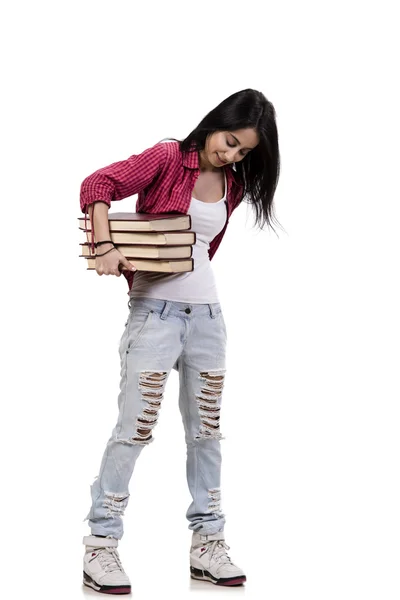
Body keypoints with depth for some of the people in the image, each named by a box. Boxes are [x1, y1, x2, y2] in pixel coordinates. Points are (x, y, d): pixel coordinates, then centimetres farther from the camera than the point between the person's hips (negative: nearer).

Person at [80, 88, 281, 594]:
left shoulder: (233, 184, 10)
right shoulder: (168, 158, -8)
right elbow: (97, 185, -17)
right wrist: (104, 247, -28)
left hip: (206, 314, 6)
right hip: (155, 310, -6)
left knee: (206, 432, 10)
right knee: (135, 428, -7)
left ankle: (207, 544, 21)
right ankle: (100, 548, 2)